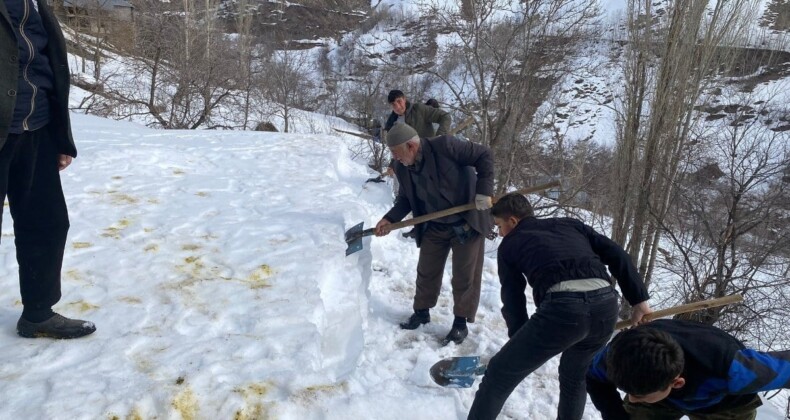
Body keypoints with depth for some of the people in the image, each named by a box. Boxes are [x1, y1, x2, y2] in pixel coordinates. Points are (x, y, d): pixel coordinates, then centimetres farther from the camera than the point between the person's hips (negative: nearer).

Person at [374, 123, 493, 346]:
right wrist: (390, 219, -12)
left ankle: (461, 323, 19)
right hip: (434, 226, 6)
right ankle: (422, 311, 35)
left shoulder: (444, 146, -27)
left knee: (464, 275, 5)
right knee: (426, 271, 14)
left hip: (467, 221, -5)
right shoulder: (402, 168, -8)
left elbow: (484, 156, -20)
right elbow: (406, 199, 4)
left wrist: (484, 190, -28)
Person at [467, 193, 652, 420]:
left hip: (563, 306, -5)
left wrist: (521, 344, 29)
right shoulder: (570, 224, 30)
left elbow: (513, 298, 20)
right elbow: (616, 255, 20)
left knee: (499, 374, 9)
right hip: (606, 303, 5)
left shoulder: (510, 244, 21)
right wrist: (639, 299, 20)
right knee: (575, 375, 32)